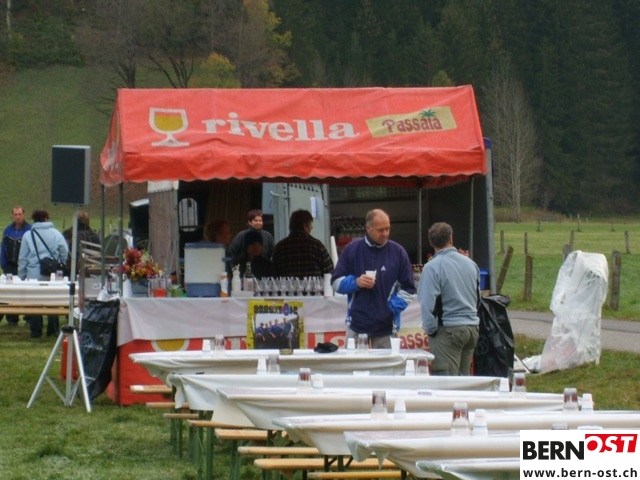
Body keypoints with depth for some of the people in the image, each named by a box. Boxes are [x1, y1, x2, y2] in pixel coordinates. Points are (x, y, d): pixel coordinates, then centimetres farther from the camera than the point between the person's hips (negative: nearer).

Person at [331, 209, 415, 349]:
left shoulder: (397, 252, 3)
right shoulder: (352, 249, 4)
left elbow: (408, 287, 7)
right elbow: (336, 282, 6)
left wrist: (394, 307, -7)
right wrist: (355, 282, -12)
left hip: (386, 326, 0)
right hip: (357, 324, 0)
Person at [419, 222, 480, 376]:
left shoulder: (432, 267, -11)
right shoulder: (470, 263, 8)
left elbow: (427, 303, -15)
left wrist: (430, 330, -4)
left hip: (448, 330, -6)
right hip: (472, 328, 6)